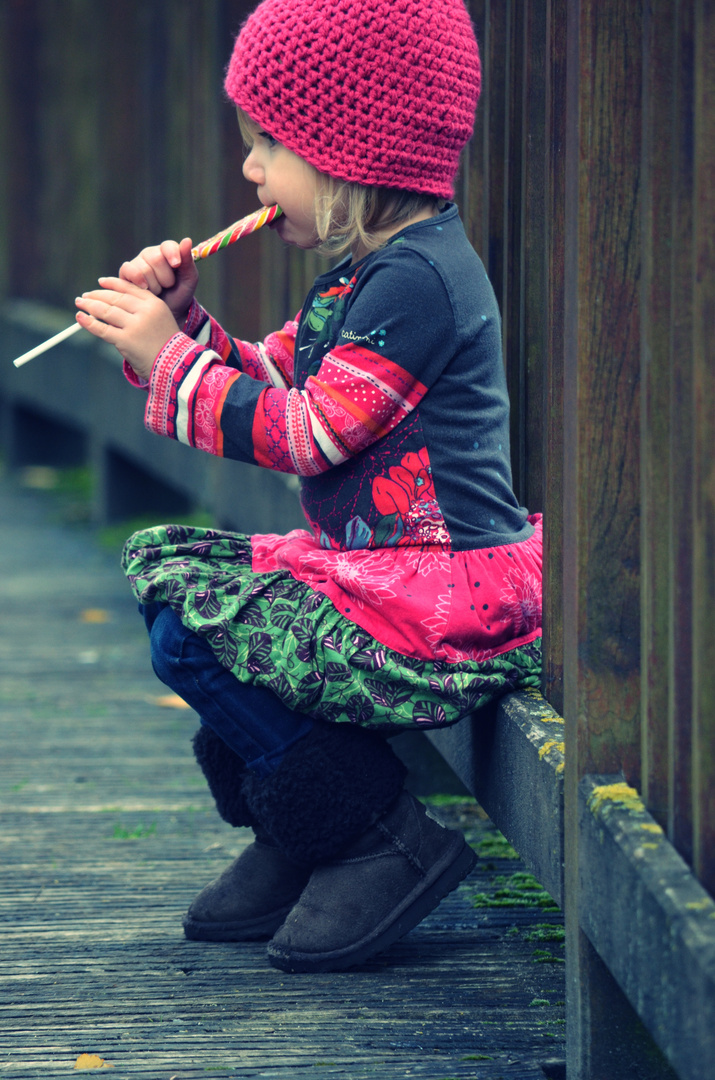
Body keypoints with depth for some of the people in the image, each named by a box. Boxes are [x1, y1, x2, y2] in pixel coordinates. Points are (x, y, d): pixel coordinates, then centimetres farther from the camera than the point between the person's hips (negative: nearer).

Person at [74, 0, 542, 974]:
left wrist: (170, 362, -15)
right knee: (166, 564, 15)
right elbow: (270, 383, 22)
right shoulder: (365, 274, 14)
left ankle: (389, 845, -7)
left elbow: (308, 432, -21)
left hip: (440, 608, -11)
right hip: (370, 566, 11)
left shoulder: (418, 279, -18)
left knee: (192, 635, -17)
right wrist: (183, 325, 7)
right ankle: (292, 841, 17)